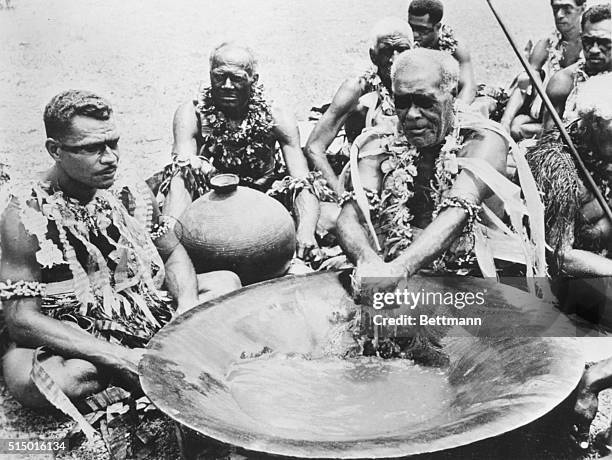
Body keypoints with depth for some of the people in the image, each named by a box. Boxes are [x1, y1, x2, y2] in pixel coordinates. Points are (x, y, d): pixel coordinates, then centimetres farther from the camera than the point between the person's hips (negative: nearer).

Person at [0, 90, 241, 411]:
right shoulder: (26, 217, -21)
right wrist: (119, 357, -31)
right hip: (75, 342, -4)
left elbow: (173, 253, 8)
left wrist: (187, 307, -14)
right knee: (27, 377, -37)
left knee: (226, 284, 0)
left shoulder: (131, 194, -6)